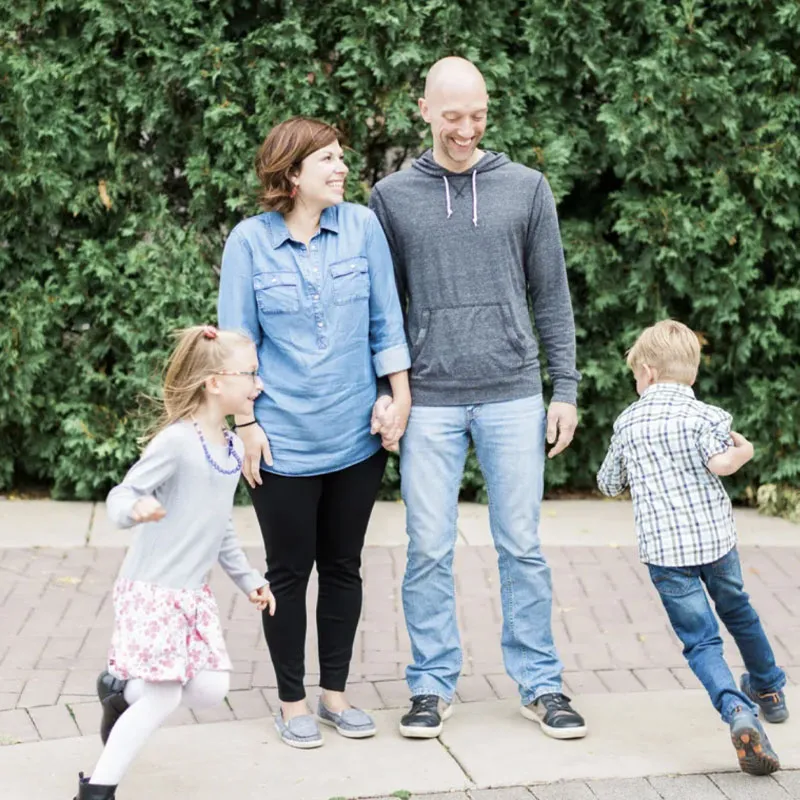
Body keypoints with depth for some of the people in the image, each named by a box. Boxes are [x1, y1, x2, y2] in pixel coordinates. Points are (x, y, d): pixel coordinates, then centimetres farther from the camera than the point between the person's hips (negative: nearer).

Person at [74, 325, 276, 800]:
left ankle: (121, 690, 26)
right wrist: (136, 509, -41)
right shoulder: (176, 442, -18)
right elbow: (120, 496, -19)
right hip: (151, 588, -8)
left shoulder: (231, 448, 8)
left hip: (195, 592, 8)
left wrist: (247, 578, 19)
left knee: (210, 691, 2)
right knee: (163, 700, -10)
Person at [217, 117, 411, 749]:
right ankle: (293, 702, 21)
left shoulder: (363, 226, 0)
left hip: (357, 436, 2)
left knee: (343, 567, 13)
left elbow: (387, 319, 5)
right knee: (289, 572, 7)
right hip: (284, 441, -2)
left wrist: (400, 395, 0)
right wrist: (246, 423, -5)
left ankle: (336, 693, 27)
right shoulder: (250, 241, -4)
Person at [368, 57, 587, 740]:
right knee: (429, 550, 4)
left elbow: (552, 296, 7)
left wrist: (565, 389, 4)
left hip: (513, 398, 0)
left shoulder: (526, 188, 5)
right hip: (429, 403, 0)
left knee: (522, 547, 6)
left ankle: (540, 685, 18)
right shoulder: (392, 196, 4)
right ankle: (433, 686, 18)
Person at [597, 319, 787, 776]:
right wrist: (744, 451, -2)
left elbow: (609, 485, 15)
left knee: (702, 642, -1)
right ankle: (769, 690, 49)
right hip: (716, 539, 1)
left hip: (664, 550, -1)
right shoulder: (705, 415, -5)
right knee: (737, 610, 26)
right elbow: (719, 463, -22)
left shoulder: (627, 422, 5)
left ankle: (738, 712, -27)